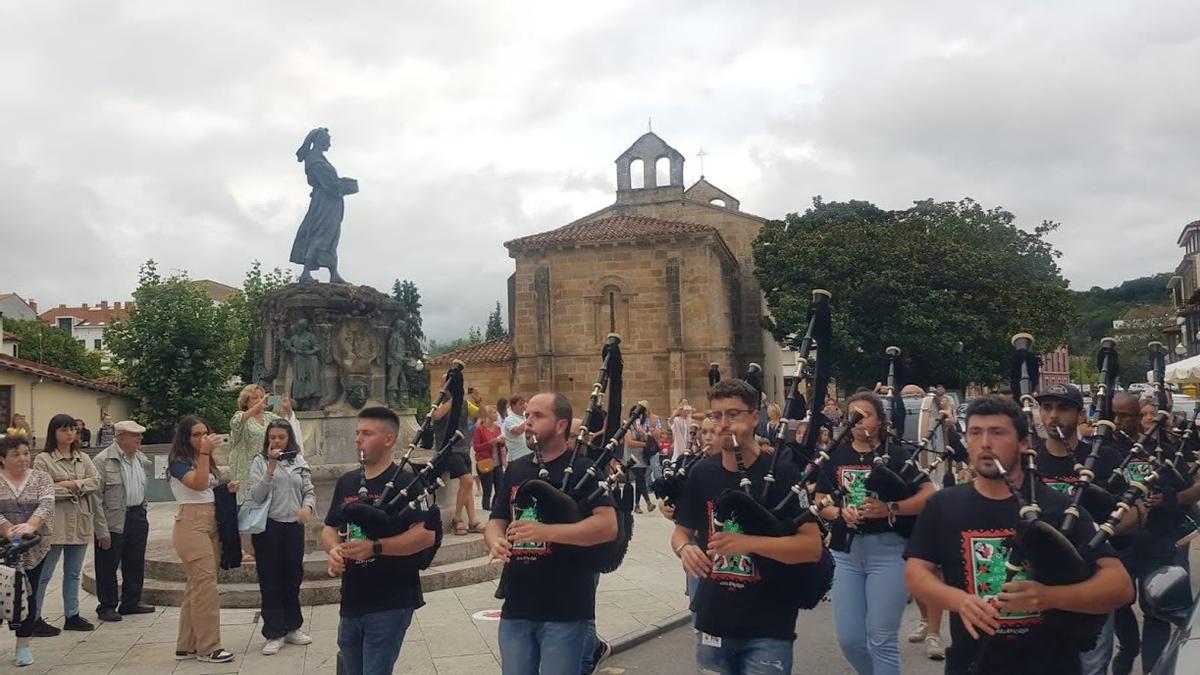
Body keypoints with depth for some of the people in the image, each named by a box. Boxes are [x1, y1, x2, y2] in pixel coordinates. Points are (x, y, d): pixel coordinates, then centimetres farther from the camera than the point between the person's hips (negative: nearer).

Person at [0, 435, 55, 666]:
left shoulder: (41, 478, 3)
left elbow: (47, 505, -12)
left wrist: (30, 525, -30)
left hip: (34, 549, 1)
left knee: (29, 596, 4)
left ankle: (23, 646, 16)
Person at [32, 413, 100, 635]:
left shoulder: (83, 458, 11)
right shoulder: (43, 459, -5)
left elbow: (95, 481, 1)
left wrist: (74, 485, -12)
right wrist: (67, 490, -10)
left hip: (80, 522, 6)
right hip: (55, 523, -6)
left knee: (73, 573, 15)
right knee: (43, 575, 1)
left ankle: (72, 616, 24)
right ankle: (34, 620, 9)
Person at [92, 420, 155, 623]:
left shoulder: (140, 458, 8)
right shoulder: (103, 460, -12)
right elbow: (96, 497, -14)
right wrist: (102, 530, -16)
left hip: (137, 517, 7)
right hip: (114, 521, -6)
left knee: (135, 564, 13)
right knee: (108, 566, 4)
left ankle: (131, 602, 26)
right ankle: (107, 607, 16)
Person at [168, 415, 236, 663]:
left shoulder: (205, 461, 15)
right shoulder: (179, 462, -9)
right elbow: (198, 484, -24)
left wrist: (229, 487, 5)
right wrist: (204, 453, -24)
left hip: (211, 525, 9)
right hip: (192, 526, -9)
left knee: (196, 587, 12)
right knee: (206, 587, -9)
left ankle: (187, 646, 19)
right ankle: (208, 648, -2)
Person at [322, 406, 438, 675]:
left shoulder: (405, 482, -11)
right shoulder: (346, 482, 11)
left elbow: (426, 535, -20)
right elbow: (329, 529, 15)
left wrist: (374, 547, -27)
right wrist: (333, 549, -8)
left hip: (391, 603, -7)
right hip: (351, 602, 7)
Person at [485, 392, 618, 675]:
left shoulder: (583, 469, -7)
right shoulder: (515, 470, 11)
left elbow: (608, 526, -18)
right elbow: (496, 521, 13)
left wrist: (545, 531, -26)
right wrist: (496, 541, -11)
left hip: (565, 608, -5)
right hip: (516, 606, 6)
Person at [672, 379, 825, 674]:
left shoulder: (782, 472, -11)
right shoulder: (701, 473, 2)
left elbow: (812, 546, -16)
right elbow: (682, 531, 12)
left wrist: (749, 543, -28)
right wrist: (685, 548, -11)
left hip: (768, 629, -4)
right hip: (713, 624, 4)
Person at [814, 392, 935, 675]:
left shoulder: (896, 454, -2)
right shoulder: (836, 457, 8)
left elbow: (929, 496, -8)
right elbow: (820, 503, 8)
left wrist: (890, 509, -21)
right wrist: (839, 512, -12)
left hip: (888, 549, -4)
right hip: (846, 550, 4)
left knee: (881, 640, -1)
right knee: (849, 640, 7)